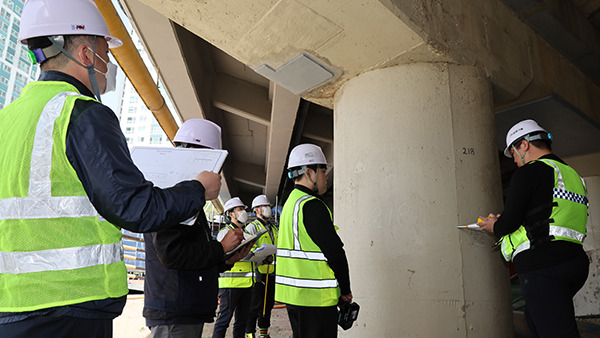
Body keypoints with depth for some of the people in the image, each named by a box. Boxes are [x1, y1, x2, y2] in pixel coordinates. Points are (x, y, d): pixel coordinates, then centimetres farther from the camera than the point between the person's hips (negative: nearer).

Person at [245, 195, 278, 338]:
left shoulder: (274, 228, 20)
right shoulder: (252, 227, -3)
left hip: (272, 272, 7)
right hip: (258, 271, -7)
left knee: (268, 303, 14)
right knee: (255, 304, -4)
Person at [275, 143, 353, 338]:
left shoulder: (290, 202, 14)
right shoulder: (312, 206, -17)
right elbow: (335, 252, -19)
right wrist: (346, 290, -5)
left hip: (292, 293, 10)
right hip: (316, 297, -10)